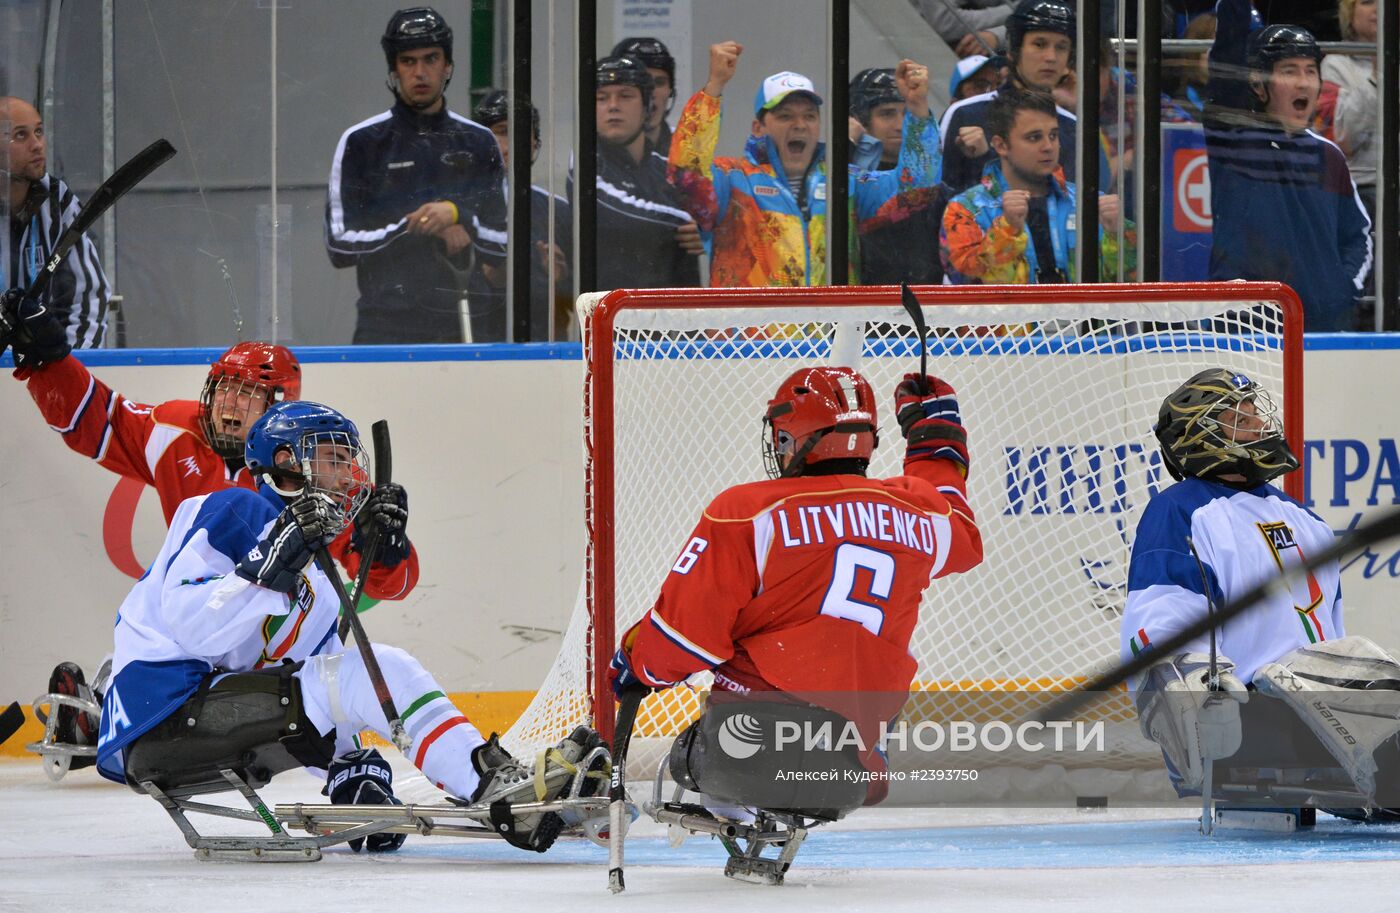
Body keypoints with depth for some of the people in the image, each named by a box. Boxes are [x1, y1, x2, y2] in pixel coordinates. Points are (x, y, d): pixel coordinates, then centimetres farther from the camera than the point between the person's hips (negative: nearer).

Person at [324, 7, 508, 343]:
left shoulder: (479, 143, 13)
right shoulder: (361, 142, 6)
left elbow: (503, 245, 9)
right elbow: (340, 245, -2)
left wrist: (457, 216, -9)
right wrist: (420, 227, -8)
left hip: (460, 326, 2)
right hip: (384, 325, -2)